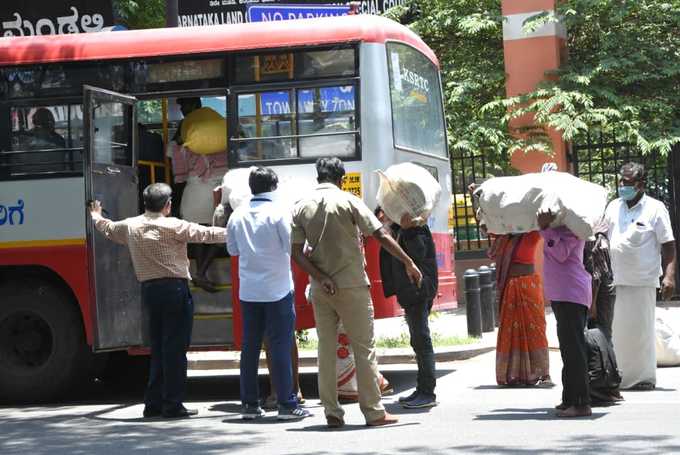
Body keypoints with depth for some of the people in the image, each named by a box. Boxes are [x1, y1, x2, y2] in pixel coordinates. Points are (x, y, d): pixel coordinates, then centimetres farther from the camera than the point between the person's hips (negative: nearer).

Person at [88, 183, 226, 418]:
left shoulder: (130, 226, 10)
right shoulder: (171, 226, -10)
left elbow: (109, 229, 29)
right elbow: (204, 234, -9)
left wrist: (96, 217, 50)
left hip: (149, 290, 7)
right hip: (174, 289, -7)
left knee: (158, 348, 15)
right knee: (175, 349, -3)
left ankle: (153, 403, 17)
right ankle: (172, 405, -3)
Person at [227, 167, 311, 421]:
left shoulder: (237, 216, 3)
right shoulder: (278, 213, -10)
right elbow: (293, 247, -10)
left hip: (248, 291, 4)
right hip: (277, 289, -4)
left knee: (249, 347, 9)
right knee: (281, 347, -1)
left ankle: (249, 404, 13)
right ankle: (287, 405, -1)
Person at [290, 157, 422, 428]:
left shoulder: (301, 208, 5)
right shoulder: (347, 201, -6)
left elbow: (296, 253, -3)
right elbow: (381, 235, -10)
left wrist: (321, 278, -8)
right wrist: (409, 263, -4)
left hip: (320, 289, 4)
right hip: (351, 284, -4)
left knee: (326, 349, 8)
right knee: (364, 348, 2)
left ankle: (332, 413, 8)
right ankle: (373, 412, 2)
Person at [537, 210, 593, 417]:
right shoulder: (557, 223, 18)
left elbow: (561, 253, -20)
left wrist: (546, 228, -22)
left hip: (571, 293, -10)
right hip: (560, 294, 10)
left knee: (573, 348, -11)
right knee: (569, 348, 14)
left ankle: (581, 403, -12)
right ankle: (570, 400, 21)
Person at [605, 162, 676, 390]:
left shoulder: (655, 209, -3)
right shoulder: (613, 207, 11)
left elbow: (668, 245, -4)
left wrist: (669, 275, -13)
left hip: (642, 281, -4)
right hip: (615, 280, 4)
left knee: (641, 330, -2)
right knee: (616, 330, 6)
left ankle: (644, 376, 8)